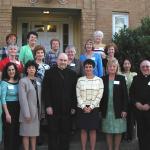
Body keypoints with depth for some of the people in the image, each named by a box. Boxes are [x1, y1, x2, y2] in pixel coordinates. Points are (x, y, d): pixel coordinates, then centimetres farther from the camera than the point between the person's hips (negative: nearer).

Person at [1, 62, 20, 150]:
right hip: (8, 108, -5)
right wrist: (7, 113, -16)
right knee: (9, 132, 1)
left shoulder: (18, 81, 5)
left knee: (17, 132, 12)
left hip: (18, 108, 5)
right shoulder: (4, 82, -8)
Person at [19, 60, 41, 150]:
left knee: (34, 133, 11)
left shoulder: (39, 81, 9)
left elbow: (40, 96, 10)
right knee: (26, 133, 2)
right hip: (28, 111, -5)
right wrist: (27, 113, -16)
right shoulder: (23, 81, -7)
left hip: (37, 111, 5)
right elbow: (23, 98, -12)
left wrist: (41, 110, 5)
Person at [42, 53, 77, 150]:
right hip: (53, 109, -2)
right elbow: (46, 91, -3)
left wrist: (73, 106, 1)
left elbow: (74, 92, 6)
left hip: (67, 109, 2)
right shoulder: (50, 73, 2)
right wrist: (48, 106, -9)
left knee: (66, 133, 7)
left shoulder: (72, 74, 9)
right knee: (53, 133, 6)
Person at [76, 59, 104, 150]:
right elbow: (78, 96, 0)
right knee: (83, 130, 6)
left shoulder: (99, 80, 0)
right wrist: (83, 107, -10)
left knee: (93, 130, 4)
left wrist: (91, 107, -11)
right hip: (82, 108, 1)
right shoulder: (80, 80, 3)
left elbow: (99, 96, -4)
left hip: (94, 108, -1)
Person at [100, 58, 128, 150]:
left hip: (118, 110, -1)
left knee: (118, 131, 5)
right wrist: (100, 109, 0)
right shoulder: (103, 79, 5)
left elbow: (125, 95, -1)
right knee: (108, 132, 8)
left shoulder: (121, 78, 2)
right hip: (107, 110, 1)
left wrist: (124, 109, -7)